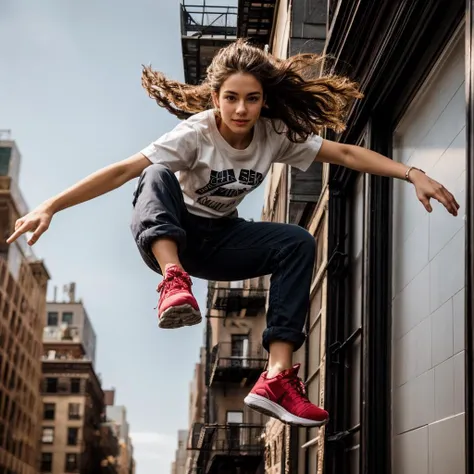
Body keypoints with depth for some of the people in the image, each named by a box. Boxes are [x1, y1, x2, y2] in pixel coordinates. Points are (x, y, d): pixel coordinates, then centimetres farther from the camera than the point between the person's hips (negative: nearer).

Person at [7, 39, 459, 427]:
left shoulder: (275, 134, -12)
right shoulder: (196, 132, -24)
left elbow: (345, 154, -13)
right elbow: (122, 171, -32)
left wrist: (414, 174, -23)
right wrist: (50, 206, -41)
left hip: (218, 240, 4)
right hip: (167, 237, -4)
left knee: (298, 243, -21)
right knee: (157, 177, -33)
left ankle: (277, 378, -29)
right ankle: (174, 283, -51)